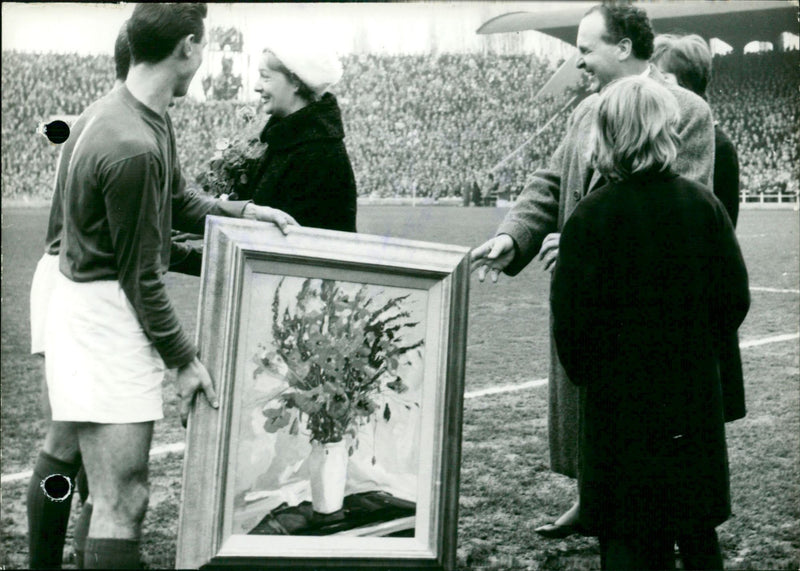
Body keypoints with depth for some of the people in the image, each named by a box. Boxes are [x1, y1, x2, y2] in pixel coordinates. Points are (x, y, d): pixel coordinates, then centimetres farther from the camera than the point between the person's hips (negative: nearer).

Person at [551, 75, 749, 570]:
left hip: (619, 401, -3)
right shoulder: (702, 204, -5)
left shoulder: (591, 217, -14)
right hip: (694, 397, 3)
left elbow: (572, 320, -12)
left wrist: (584, 373, 6)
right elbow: (735, 298, 0)